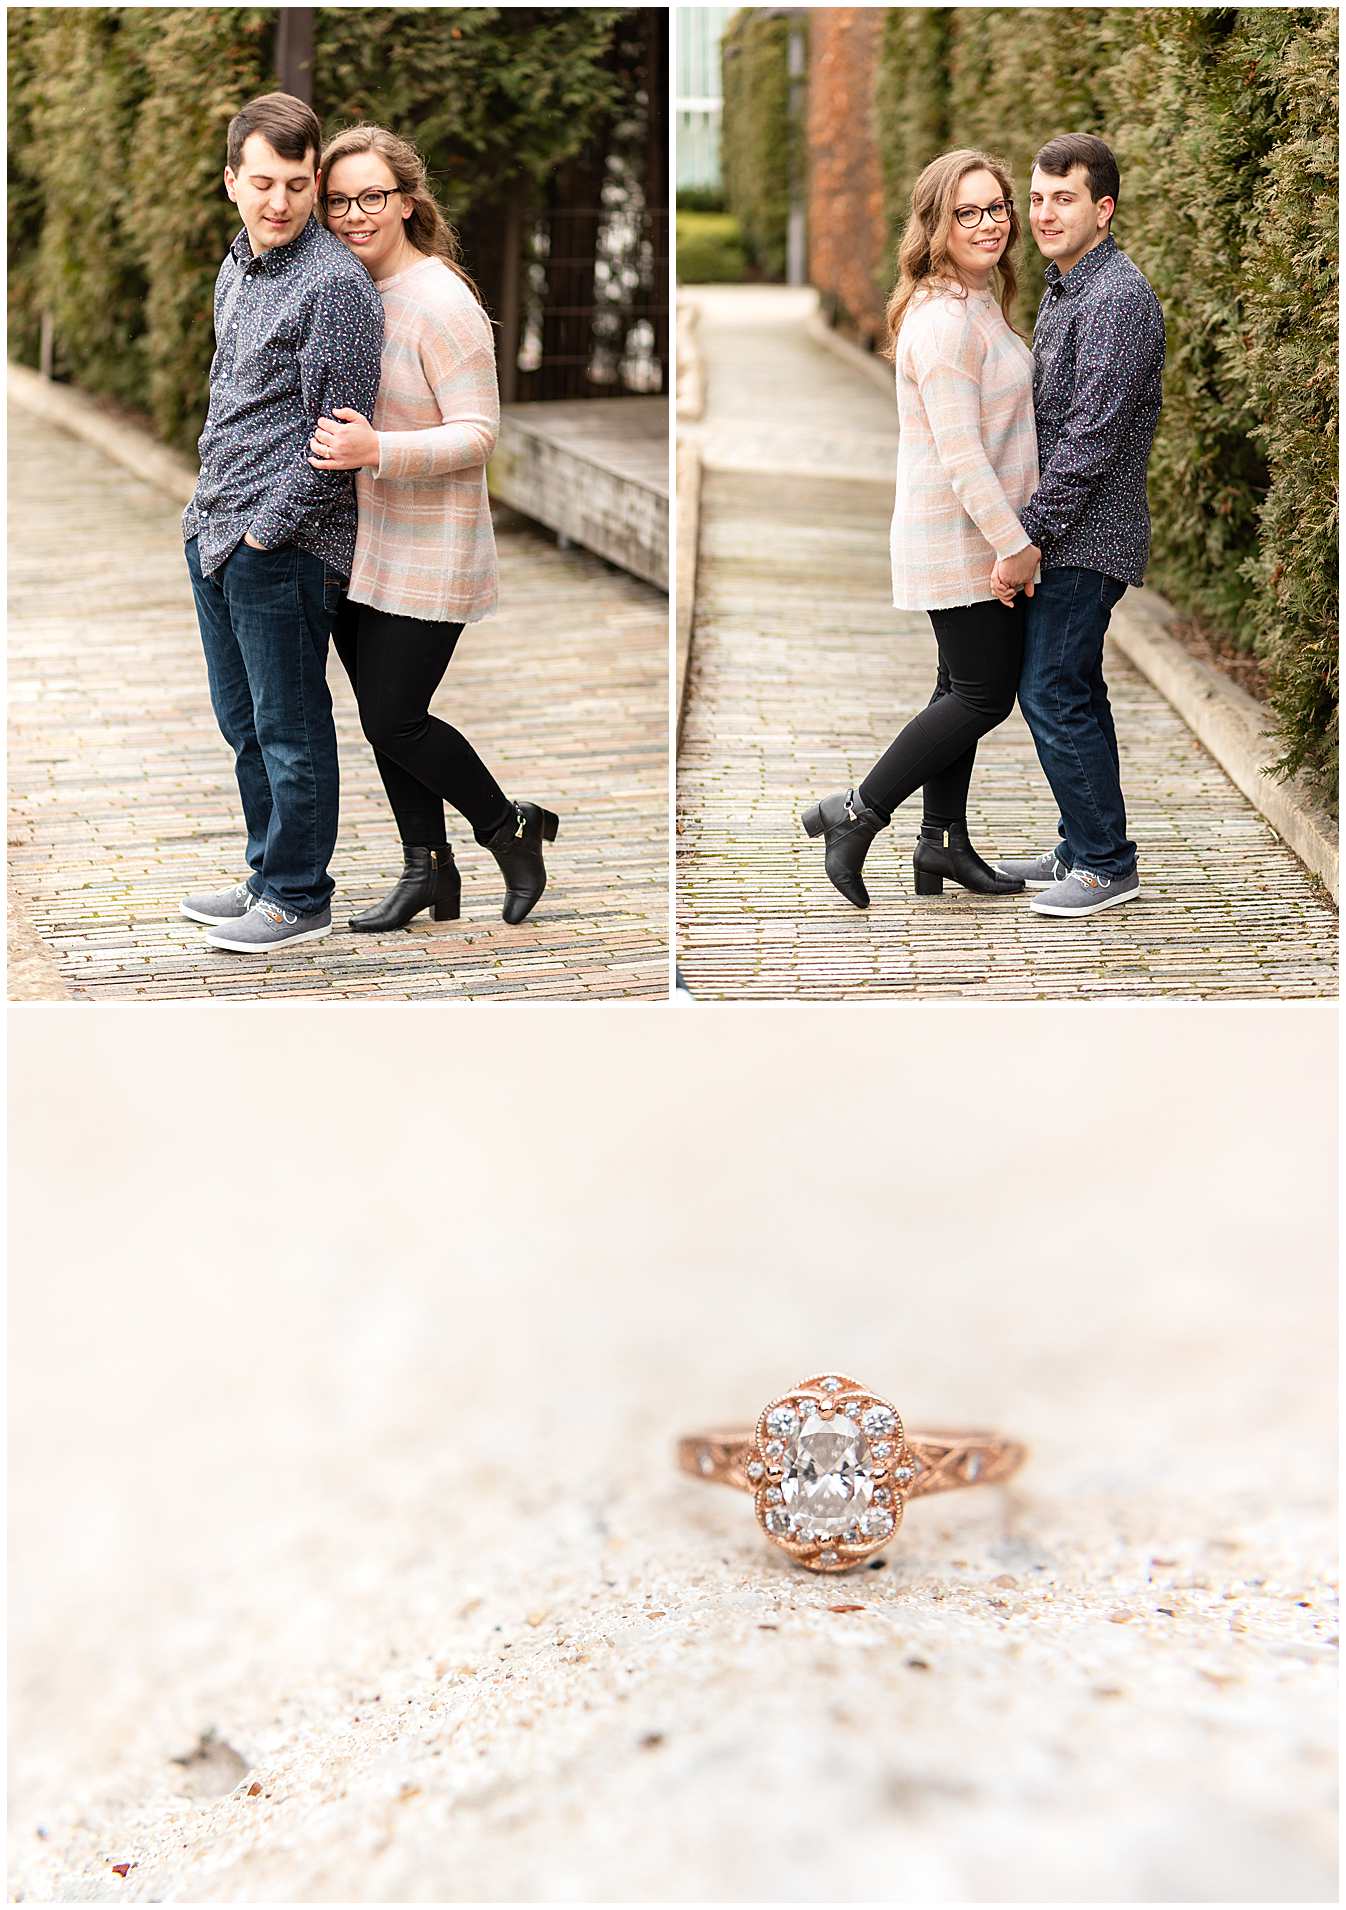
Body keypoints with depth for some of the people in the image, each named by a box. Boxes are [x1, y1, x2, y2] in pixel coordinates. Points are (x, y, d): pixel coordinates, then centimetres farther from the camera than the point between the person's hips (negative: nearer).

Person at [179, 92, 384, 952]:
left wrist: (265, 529, -14)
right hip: (215, 530, 9)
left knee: (289, 726, 1)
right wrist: (213, 510, 18)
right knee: (244, 721, 17)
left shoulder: (334, 283, -15)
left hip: (284, 547, -9)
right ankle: (268, 874, 31)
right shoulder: (237, 266, 13)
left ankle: (300, 898, 14)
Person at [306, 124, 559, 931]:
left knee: (395, 721, -6)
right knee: (383, 716, 12)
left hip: (426, 553, -8)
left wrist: (378, 451, -33)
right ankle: (429, 872, 26)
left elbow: (478, 433, -21)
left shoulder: (440, 303, -17)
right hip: (354, 545, 8)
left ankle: (513, 828, 17)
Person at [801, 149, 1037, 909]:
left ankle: (943, 842, 24)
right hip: (960, 536, -10)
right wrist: (1015, 546, -22)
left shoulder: (979, 303, 11)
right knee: (984, 694, -5)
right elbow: (960, 454, -24)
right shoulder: (943, 318, -21)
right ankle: (854, 817, 3)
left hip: (983, 532, 10)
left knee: (965, 688, 14)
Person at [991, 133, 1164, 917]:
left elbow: (1090, 437, -22)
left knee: (1053, 694, -8)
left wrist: (1030, 539, -21)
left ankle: (1107, 864, 1)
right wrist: (1030, 533, 17)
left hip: (1086, 538, -10)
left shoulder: (1118, 299, -17)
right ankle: (1083, 848, 24)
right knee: (1073, 691, 15)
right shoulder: (1064, 293, 15)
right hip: (1067, 535, 10)